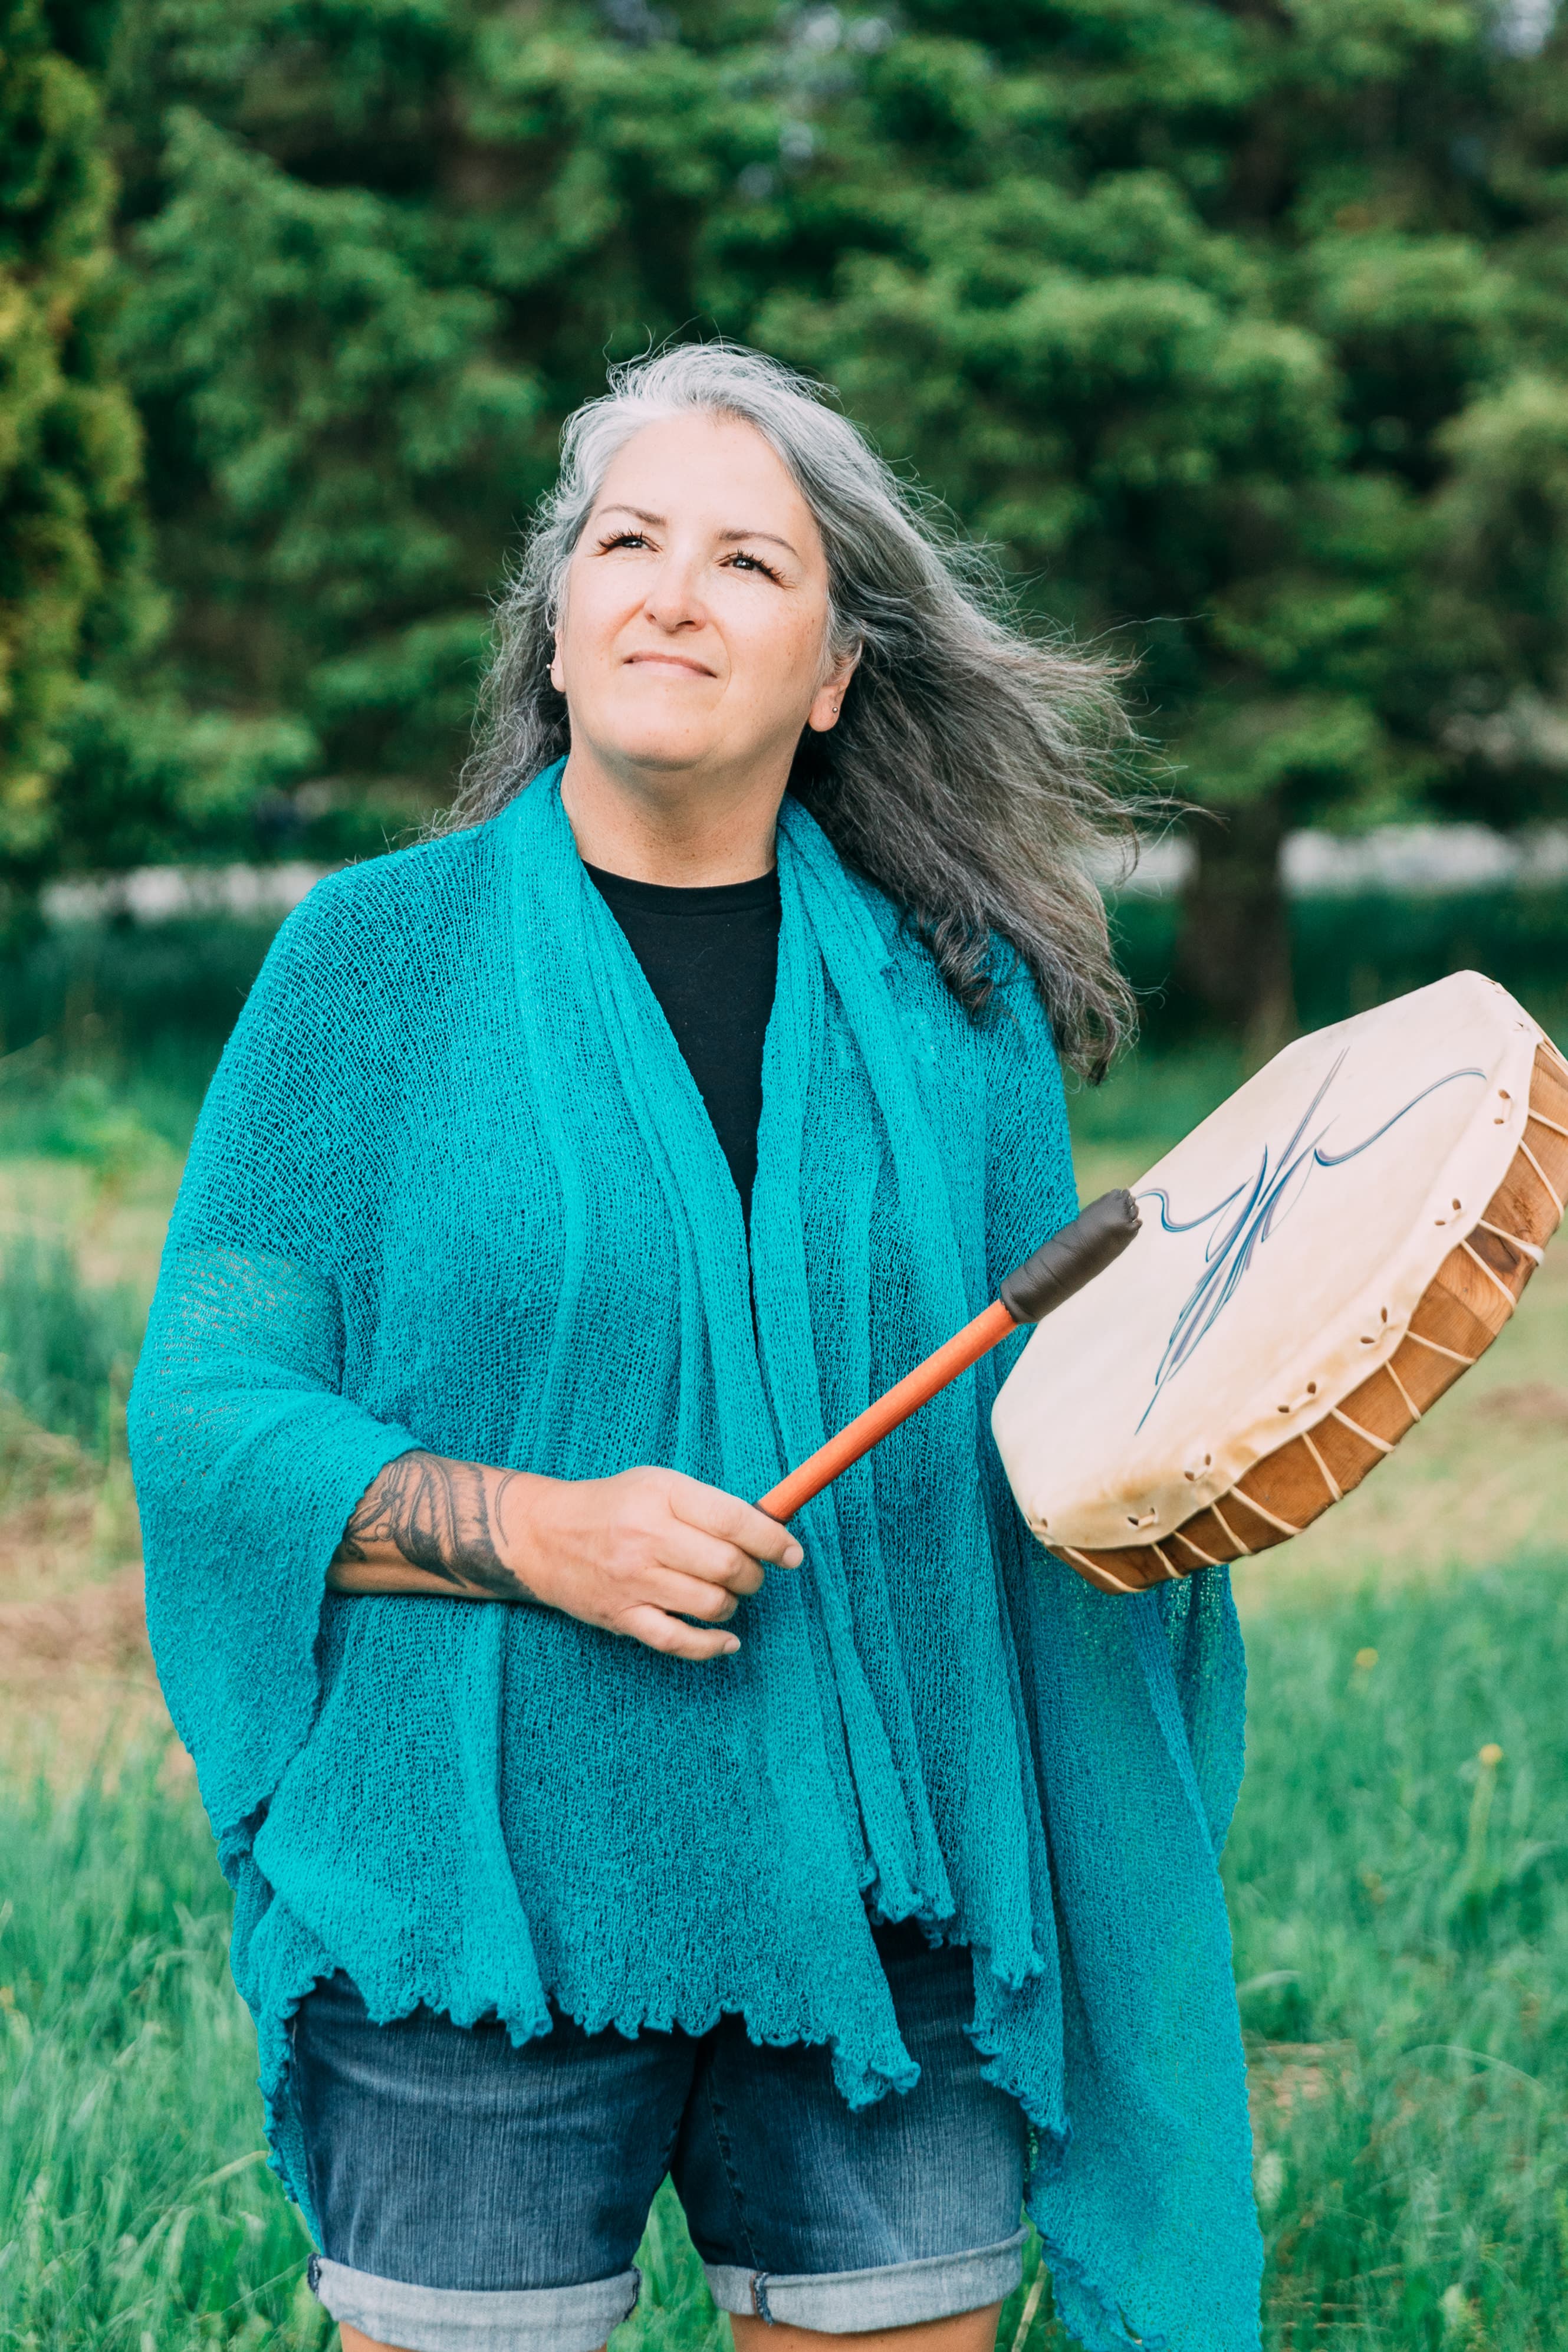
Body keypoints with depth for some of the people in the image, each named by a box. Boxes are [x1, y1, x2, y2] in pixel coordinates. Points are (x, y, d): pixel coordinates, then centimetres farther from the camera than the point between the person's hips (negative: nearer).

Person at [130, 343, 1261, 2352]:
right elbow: (207, 1415, -3)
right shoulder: (380, 956, -1)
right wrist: (534, 1531, -17)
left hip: (883, 1906, 3)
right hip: (478, 1886, -2)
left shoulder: (958, 996, 7)